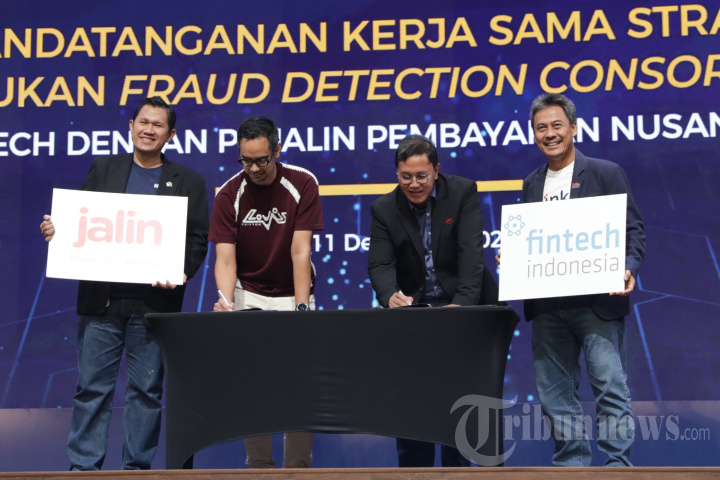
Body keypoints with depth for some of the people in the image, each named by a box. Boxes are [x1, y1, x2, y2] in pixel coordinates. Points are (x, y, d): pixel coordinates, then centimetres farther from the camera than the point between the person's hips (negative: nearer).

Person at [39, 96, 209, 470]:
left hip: (153, 301, -1)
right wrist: (55, 229, -9)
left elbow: (198, 238, 2)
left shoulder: (188, 182, 7)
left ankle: (137, 465, 15)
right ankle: (83, 466, 11)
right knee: (91, 385, 3)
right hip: (101, 299, 1)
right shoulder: (103, 169, 12)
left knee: (147, 389, 4)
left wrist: (182, 272, -14)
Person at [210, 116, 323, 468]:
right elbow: (225, 258, -15)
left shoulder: (302, 184, -12)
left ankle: (297, 466, 5)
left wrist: (301, 306, -23)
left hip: (292, 294, 0)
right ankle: (260, 465, 6)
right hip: (249, 295, 1)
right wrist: (226, 301, -34)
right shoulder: (229, 195, -10)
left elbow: (300, 251, -15)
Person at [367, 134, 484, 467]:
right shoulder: (384, 209, -2)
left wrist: (463, 302, -31)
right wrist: (391, 296, -34)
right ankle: (414, 465, 9)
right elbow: (380, 264, -12)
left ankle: (457, 462, 10)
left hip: (459, 306, -1)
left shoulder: (463, 193, -7)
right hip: (413, 309, 2)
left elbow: (471, 252, -17)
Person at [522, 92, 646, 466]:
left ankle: (616, 465, 0)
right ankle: (572, 464, 18)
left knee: (611, 389, -7)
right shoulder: (531, 185, 15)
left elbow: (633, 230, -2)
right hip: (547, 306, 5)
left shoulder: (606, 173, 1)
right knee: (555, 393, 8)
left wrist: (628, 268, -19)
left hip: (597, 303, -5)